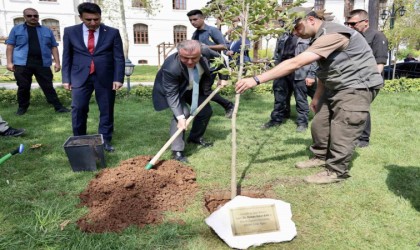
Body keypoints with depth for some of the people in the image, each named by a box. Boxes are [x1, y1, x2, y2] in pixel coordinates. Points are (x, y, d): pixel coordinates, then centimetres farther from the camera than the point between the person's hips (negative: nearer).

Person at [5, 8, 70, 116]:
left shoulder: (47, 30, 13)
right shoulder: (16, 29, 10)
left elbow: (53, 47, 11)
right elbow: (10, 46, 7)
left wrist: (57, 62, 2)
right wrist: (9, 62, -2)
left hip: (43, 63, 0)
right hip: (22, 64, 0)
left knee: (48, 86, 1)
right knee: (23, 87, 6)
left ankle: (58, 107, 4)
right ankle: (22, 107, 21)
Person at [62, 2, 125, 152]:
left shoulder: (112, 33, 0)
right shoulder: (70, 32, 5)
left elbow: (119, 58, 0)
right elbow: (67, 57, 8)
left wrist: (118, 78, -8)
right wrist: (66, 78, 3)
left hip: (105, 77, 0)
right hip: (80, 77, 1)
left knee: (106, 110, 5)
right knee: (78, 109, 0)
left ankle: (105, 141, 17)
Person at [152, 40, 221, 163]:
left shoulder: (204, 56, -26)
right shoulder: (171, 67, -41)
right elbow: (172, 94, -37)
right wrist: (180, 117, -43)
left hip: (193, 88, 6)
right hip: (173, 90, -6)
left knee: (206, 111, 7)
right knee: (183, 113, -26)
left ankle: (195, 137, 31)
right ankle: (177, 150, -15)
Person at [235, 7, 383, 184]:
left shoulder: (332, 35, -27)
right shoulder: (321, 37, 8)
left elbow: (295, 63, -37)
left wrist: (257, 80, -40)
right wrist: (317, 97, 20)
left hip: (357, 87, -10)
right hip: (336, 87, 10)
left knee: (342, 130, -7)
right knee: (319, 124, 10)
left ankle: (336, 171, 7)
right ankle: (321, 157, 29)